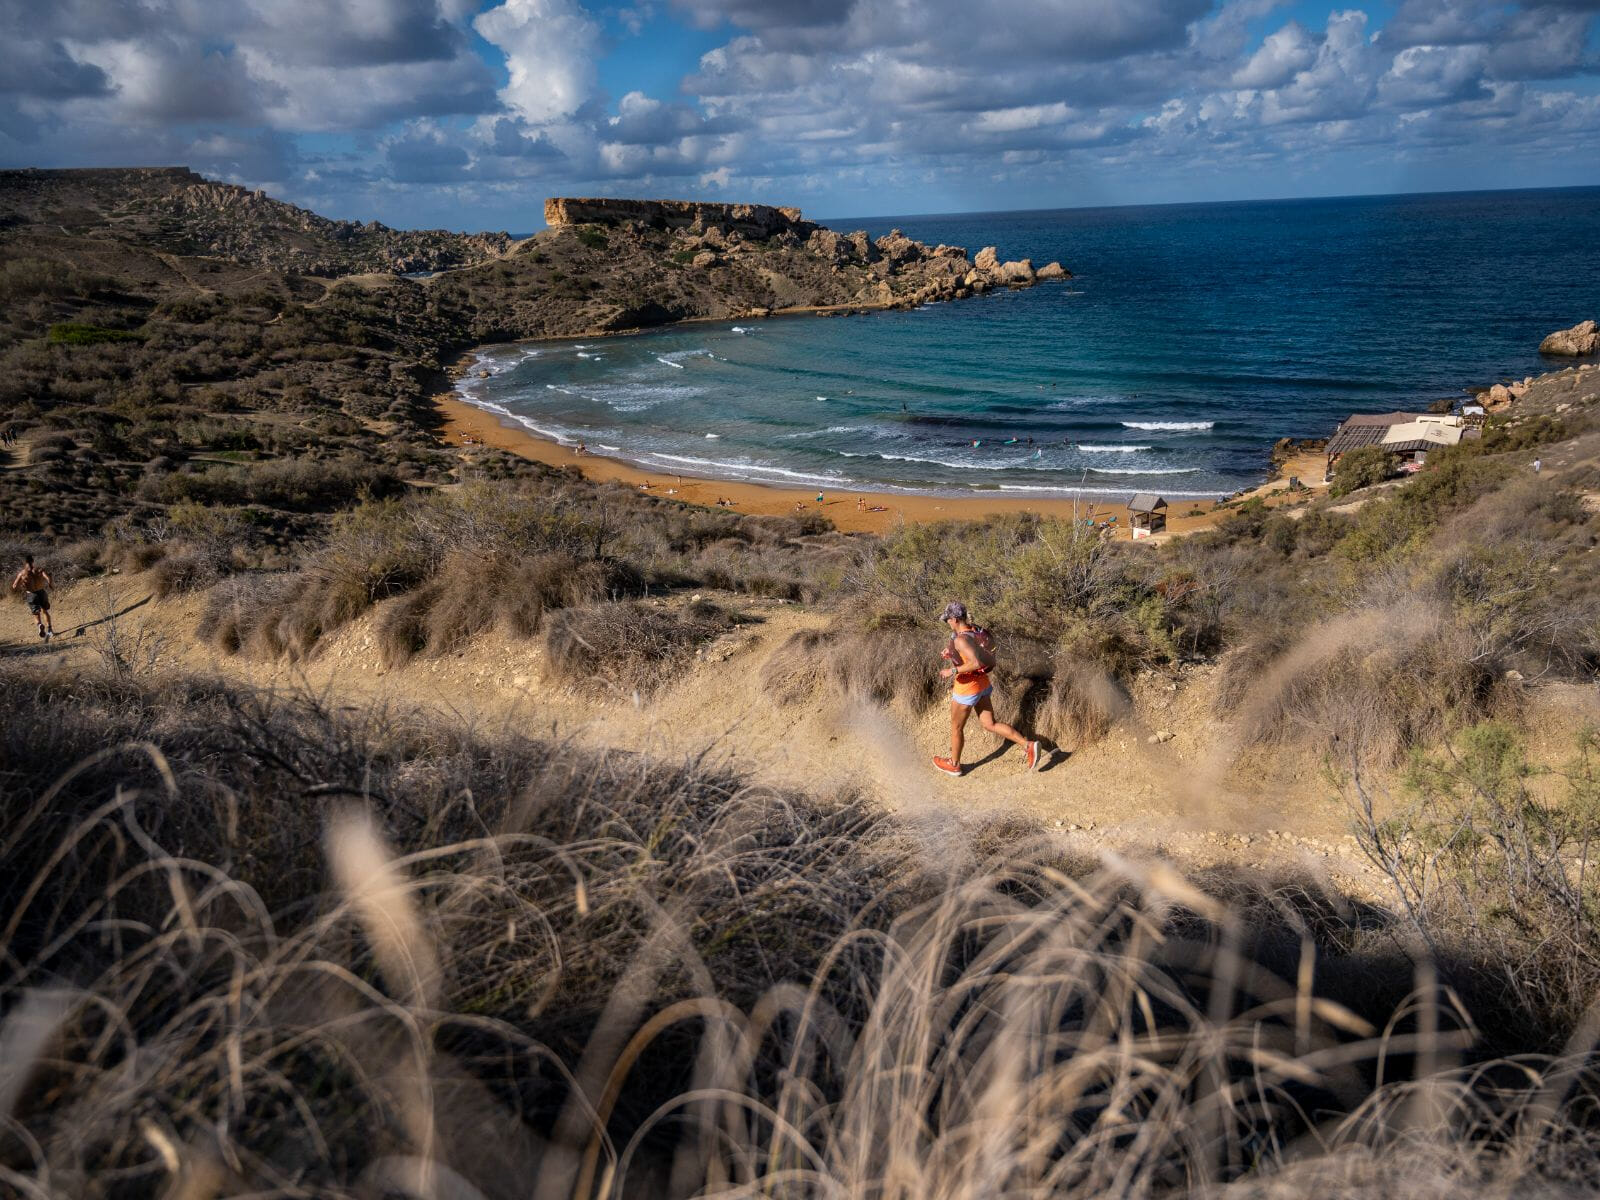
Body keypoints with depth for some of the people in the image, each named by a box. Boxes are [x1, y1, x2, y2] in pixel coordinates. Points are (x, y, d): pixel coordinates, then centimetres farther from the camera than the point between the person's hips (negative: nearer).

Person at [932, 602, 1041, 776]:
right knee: (990, 724, 16)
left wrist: (952, 671, -29)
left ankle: (954, 765, 35)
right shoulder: (977, 631, 0)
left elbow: (976, 663, -38)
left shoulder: (960, 639, -27)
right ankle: (1028, 746, 6)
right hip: (982, 683, 8)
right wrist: (952, 653, 13)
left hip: (967, 689, -8)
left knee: (956, 727, 15)